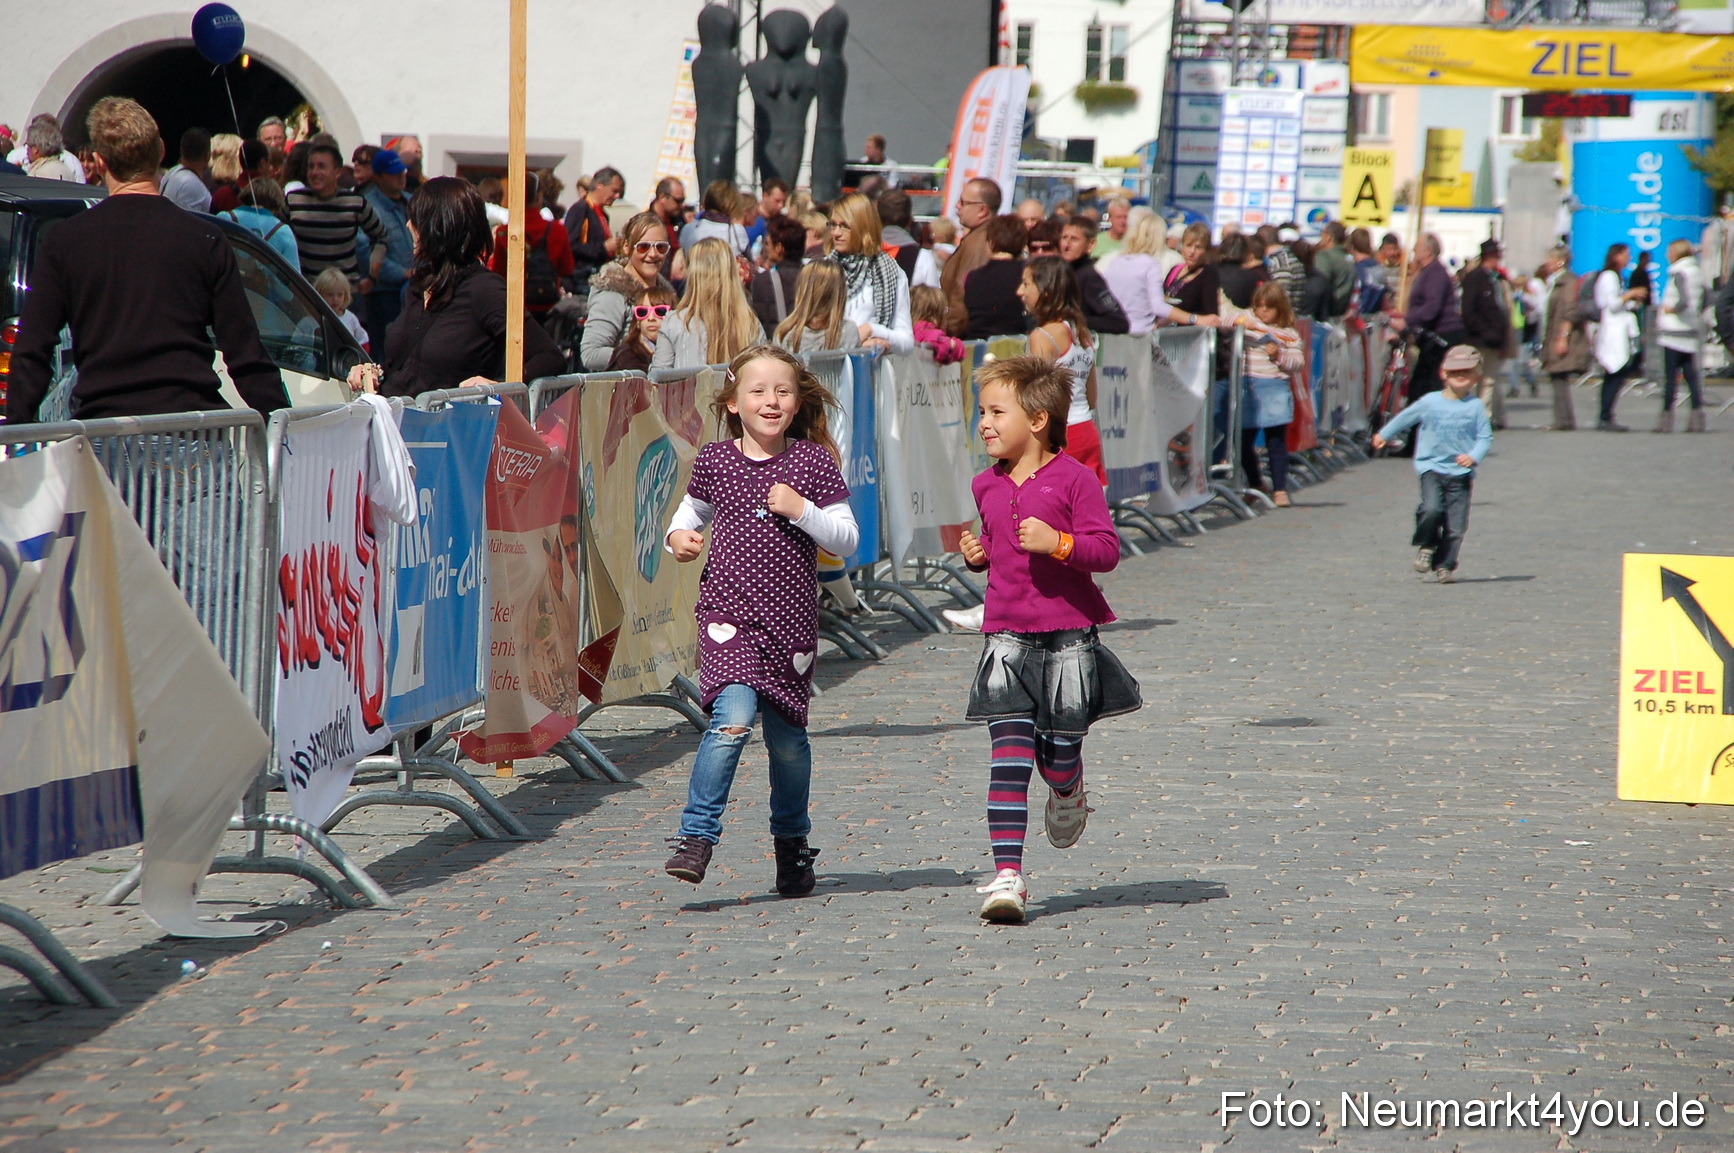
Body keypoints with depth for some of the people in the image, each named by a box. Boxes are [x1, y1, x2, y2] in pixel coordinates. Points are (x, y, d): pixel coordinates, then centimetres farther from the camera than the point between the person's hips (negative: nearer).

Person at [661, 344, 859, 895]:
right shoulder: (714, 460, 2)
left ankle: (792, 841, 32)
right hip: (728, 613, -1)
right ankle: (697, 834, -17)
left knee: (787, 736, 10)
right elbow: (693, 509, 20)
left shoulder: (813, 462, -1)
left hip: (790, 621, 1)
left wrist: (802, 510, -15)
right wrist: (678, 536, -2)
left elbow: (847, 540, 0)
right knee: (734, 714, -22)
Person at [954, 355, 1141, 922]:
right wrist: (979, 554, 5)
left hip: (1067, 635, -3)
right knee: (1010, 754, -9)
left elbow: (1106, 549, -10)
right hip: (1006, 636, 3)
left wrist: (1057, 543, -25)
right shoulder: (987, 486, 10)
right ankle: (1007, 875, -13)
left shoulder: (1074, 479, -8)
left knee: (1058, 755, 6)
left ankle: (1068, 794, 45)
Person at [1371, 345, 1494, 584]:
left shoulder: (1476, 407, 0)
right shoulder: (1430, 402, 2)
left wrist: (1473, 456, -18)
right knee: (1431, 509, -22)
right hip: (1432, 467, 0)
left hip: (1461, 473, 0)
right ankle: (1425, 545, 5)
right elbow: (1405, 418, 18)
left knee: (1456, 524, -2)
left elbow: (1485, 437, 1)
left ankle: (1444, 566, 13)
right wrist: (1383, 435, 28)